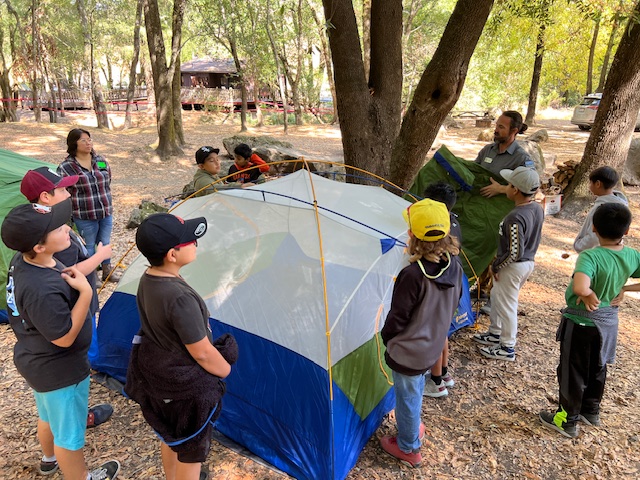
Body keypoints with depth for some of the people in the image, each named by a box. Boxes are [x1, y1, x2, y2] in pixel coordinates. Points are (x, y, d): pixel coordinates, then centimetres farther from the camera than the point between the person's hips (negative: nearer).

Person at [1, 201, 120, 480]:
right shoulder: (43, 290, -39)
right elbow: (65, 337, -28)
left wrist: (67, 277, -1)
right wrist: (85, 292, -30)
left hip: (36, 361, 10)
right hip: (59, 371, -10)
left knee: (48, 416, 35)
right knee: (69, 434, 15)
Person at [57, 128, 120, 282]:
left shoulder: (100, 160, 4)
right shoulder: (66, 167, -11)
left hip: (106, 212, 5)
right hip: (84, 216, -5)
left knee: (105, 243, 17)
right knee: (90, 246, 9)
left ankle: (107, 271, 36)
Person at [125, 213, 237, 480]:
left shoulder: (147, 281, -8)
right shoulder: (181, 299, -35)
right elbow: (203, 353, -25)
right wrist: (226, 370, -5)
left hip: (155, 374, 8)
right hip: (187, 387, -8)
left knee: (170, 436, 32)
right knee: (191, 450, 17)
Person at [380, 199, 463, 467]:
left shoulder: (412, 275, -33)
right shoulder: (454, 266, -10)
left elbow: (398, 317, -22)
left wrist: (386, 337, -2)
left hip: (408, 352, -7)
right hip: (433, 347, 7)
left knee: (407, 397, 15)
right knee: (415, 391, 30)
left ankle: (408, 448, 36)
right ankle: (412, 428, 52)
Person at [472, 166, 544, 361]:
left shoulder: (515, 217, -29)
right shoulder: (538, 208, -2)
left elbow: (514, 253, -26)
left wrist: (495, 266, -13)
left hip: (513, 266, -9)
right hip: (529, 261, 9)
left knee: (506, 304, 6)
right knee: (497, 296, 23)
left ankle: (507, 348, 20)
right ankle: (495, 333, 39)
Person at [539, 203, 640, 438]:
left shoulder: (590, 256, -29)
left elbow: (579, 287, -46)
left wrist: (589, 294, -24)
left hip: (581, 322, -6)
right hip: (609, 321, 6)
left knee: (573, 372, 10)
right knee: (597, 368, 25)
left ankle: (568, 421, 25)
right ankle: (591, 411, 43)